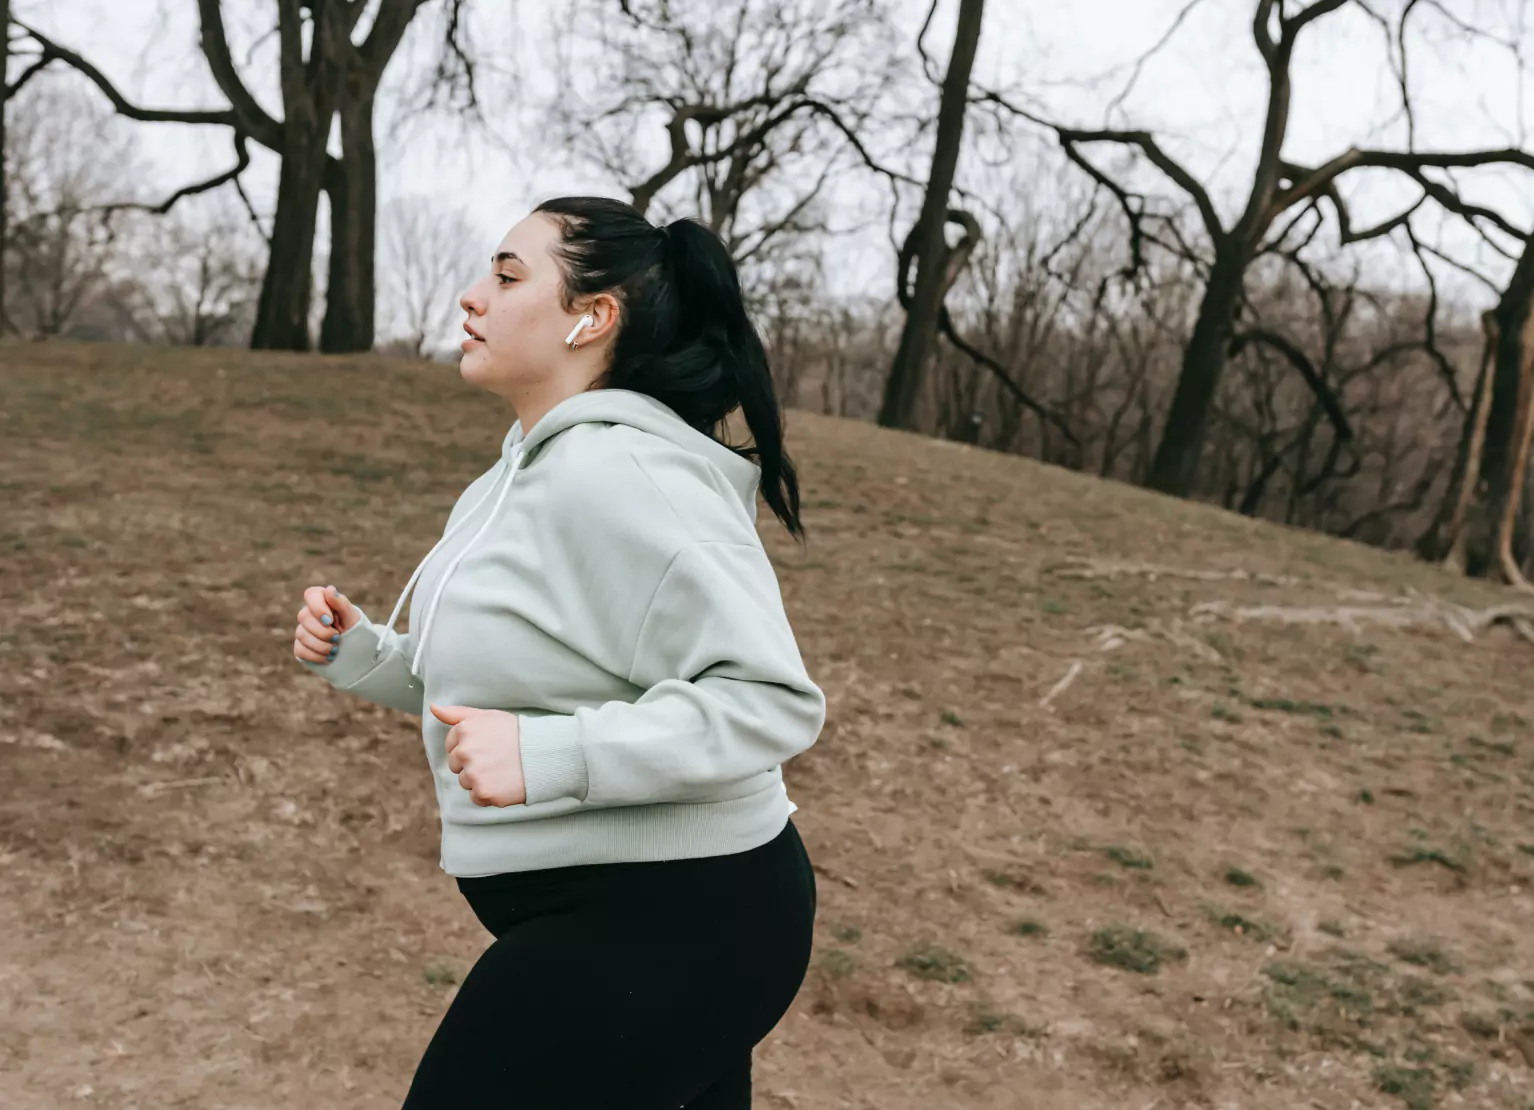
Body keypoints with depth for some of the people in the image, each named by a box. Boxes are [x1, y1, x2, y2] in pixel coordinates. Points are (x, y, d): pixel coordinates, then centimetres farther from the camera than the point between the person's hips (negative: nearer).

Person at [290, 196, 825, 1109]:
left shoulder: (615, 476, -23)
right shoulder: (524, 475, 9)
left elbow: (773, 701, -27)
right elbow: (495, 681, 18)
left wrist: (548, 756, -31)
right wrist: (356, 652, 4)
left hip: (667, 926, -10)